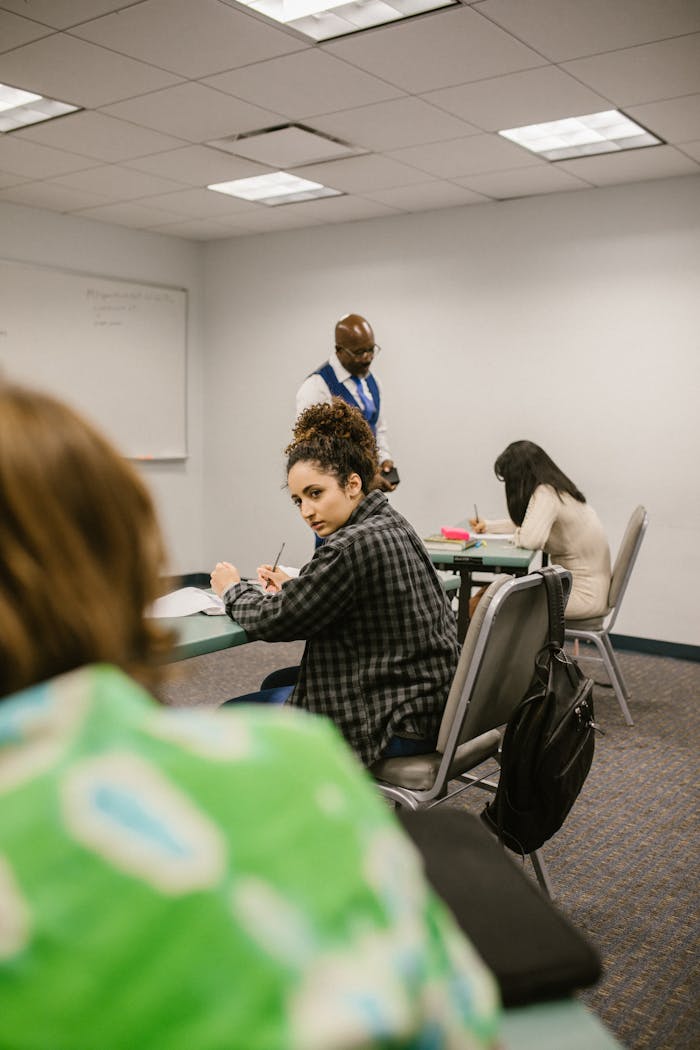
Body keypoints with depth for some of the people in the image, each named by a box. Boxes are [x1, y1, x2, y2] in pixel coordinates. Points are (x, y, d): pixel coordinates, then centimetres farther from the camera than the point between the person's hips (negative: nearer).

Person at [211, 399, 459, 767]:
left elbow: (273, 621, -17)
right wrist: (291, 588, 6)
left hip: (395, 722, -10)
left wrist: (233, 589, 2)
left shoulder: (353, 546, -25)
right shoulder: (390, 523, 4)